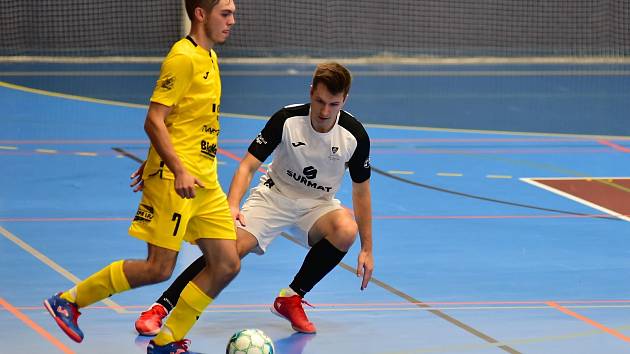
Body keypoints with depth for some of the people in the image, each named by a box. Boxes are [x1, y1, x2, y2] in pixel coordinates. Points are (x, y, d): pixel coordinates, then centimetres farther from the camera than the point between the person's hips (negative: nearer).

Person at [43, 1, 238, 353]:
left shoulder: (209, 58, 16)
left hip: (204, 182, 9)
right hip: (173, 178, -9)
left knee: (227, 265, 2)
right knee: (159, 269, -9)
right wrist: (179, 171, -25)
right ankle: (69, 300, 6)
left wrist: (155, 165, 23)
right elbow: (154, 121, -18)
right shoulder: (183, 58, -13)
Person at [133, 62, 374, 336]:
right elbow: (247, 166, -17)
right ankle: (160, 308, -16)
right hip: (274, 196, -1)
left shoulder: (355, 135, -17)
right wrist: (233, 205, -36)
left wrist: (367, 249, -2)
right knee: (231, 248, -25)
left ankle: (291, 298, -11)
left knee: (346, 229, -32)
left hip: (318, 204, 1)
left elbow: (361, 191, -3)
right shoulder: (287, 120, -21)